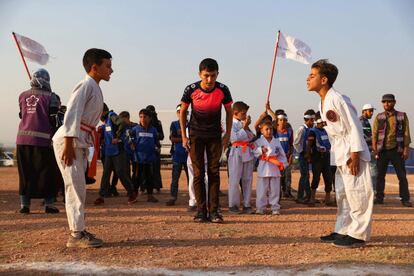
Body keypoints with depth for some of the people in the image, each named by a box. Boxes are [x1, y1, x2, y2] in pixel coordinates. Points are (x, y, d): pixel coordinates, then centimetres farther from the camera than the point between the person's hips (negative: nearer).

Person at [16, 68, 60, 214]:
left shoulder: (22, 96, 10)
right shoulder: (50, 97, -2)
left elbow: (22, 115, 19)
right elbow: (53, 120, -6)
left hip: (23, 138, 4)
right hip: (42, 139, -4)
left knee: (25, 172, 11)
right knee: (47, 172, 6)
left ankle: (24, 204, 12)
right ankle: (49, 204, 7)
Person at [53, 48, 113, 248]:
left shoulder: (95, 88, 17)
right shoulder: (86, 85, -12)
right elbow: (71, 115, -21)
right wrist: (69, 145, -27)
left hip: (80, 143, 10)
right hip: (68, 142, -10)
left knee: (79, 188, 13)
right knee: (76, 188, -8)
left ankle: (78, 231, 21)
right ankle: (76, 235, -2)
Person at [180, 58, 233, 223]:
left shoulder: (222, 90, -14)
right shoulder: (191, 90, -15)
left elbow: (229, 112, 2)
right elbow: (183, 111, 0)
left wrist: (227, 135, -1)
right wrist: (184, 136, -3)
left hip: (215, 136, 1)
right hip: (196, 135, 0)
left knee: (214, 172, -1)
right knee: (198, 173, -1)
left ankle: (214, 211, 4)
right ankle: (201, 211, 5)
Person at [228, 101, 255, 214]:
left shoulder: (245, 123, 15)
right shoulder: (231, 123, -4)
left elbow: (252, 137, 12)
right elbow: (234, 137, -17)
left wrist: (247, 127, -2)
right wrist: (244, 127, -11)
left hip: (248, 153, 6)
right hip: (237, 153, -6)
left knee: (248, 179, 7)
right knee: (234, 180, -3)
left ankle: (246, 205, 14)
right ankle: (233, 205, 7)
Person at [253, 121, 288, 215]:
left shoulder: (276, 141, 10)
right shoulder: (258, 141, 1)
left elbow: (282, 154, 12)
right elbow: (255, 152, -5)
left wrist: (283, 164, 0)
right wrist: (261, 151, -20)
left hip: (275, 168, 3)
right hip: (263, 168, -3)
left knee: (275, 189, 6)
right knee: (262, 189, 2)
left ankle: (275, 208, 14)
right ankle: (260, 208, 10)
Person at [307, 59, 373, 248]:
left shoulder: (337, 99, -18)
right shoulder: (322, 103, 10)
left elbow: (354, 127, -19)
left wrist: (355, 155, -20)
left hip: (353, 153, -10)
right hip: (339, 154, 10)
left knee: (356, 192, -5)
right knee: (342, 193, 15)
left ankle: (359, 234, 4)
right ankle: (343, 231, 25)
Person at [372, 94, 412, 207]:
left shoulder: (402, 116, 5)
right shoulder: (379, 117, 7)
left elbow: (406, 133, 2)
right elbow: (374, 133, 3)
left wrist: (406, 149, -5)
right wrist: (374, 148, -7)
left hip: (397, 150, -1)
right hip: (382, 150, 1)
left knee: (402, 175, 1)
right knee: (380, 175, 4)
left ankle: (405, 199, 7)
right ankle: (379, 198, 13)